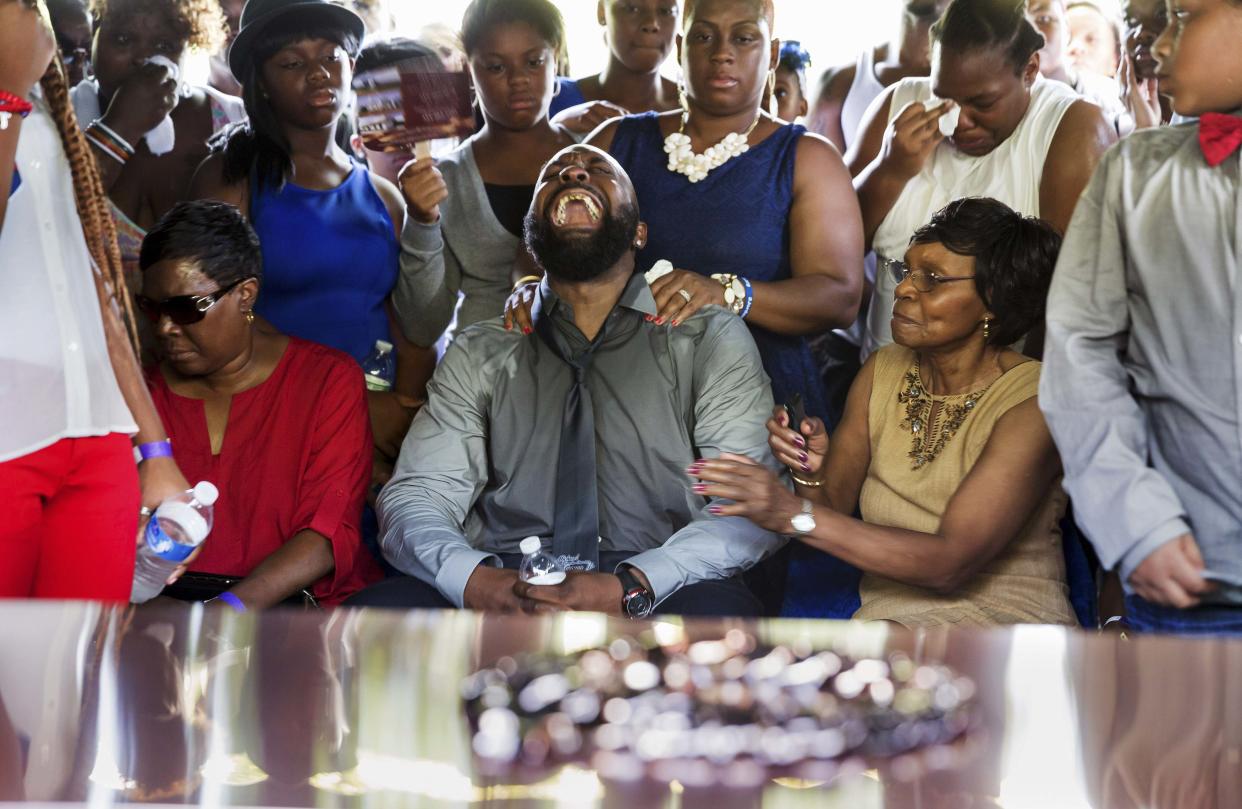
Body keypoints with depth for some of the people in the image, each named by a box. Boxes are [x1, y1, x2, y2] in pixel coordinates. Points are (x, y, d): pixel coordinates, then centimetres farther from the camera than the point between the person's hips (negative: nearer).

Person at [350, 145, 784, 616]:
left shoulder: (710, 340, 14)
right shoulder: (478, 355, 21)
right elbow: (416, 497, 11)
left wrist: (630, 588, -16)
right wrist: (472, 578, -13)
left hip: (651, 596, -1)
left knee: (718, 610, -36)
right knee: (382, 604, -30)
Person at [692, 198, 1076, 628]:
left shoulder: (1033, 405, -13)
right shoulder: (884, 370, 7)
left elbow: (950, 563, -21)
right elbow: (832, 510, 11)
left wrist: (795, 512, -25)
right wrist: (812, 473, -14)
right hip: (886, 614, 6)